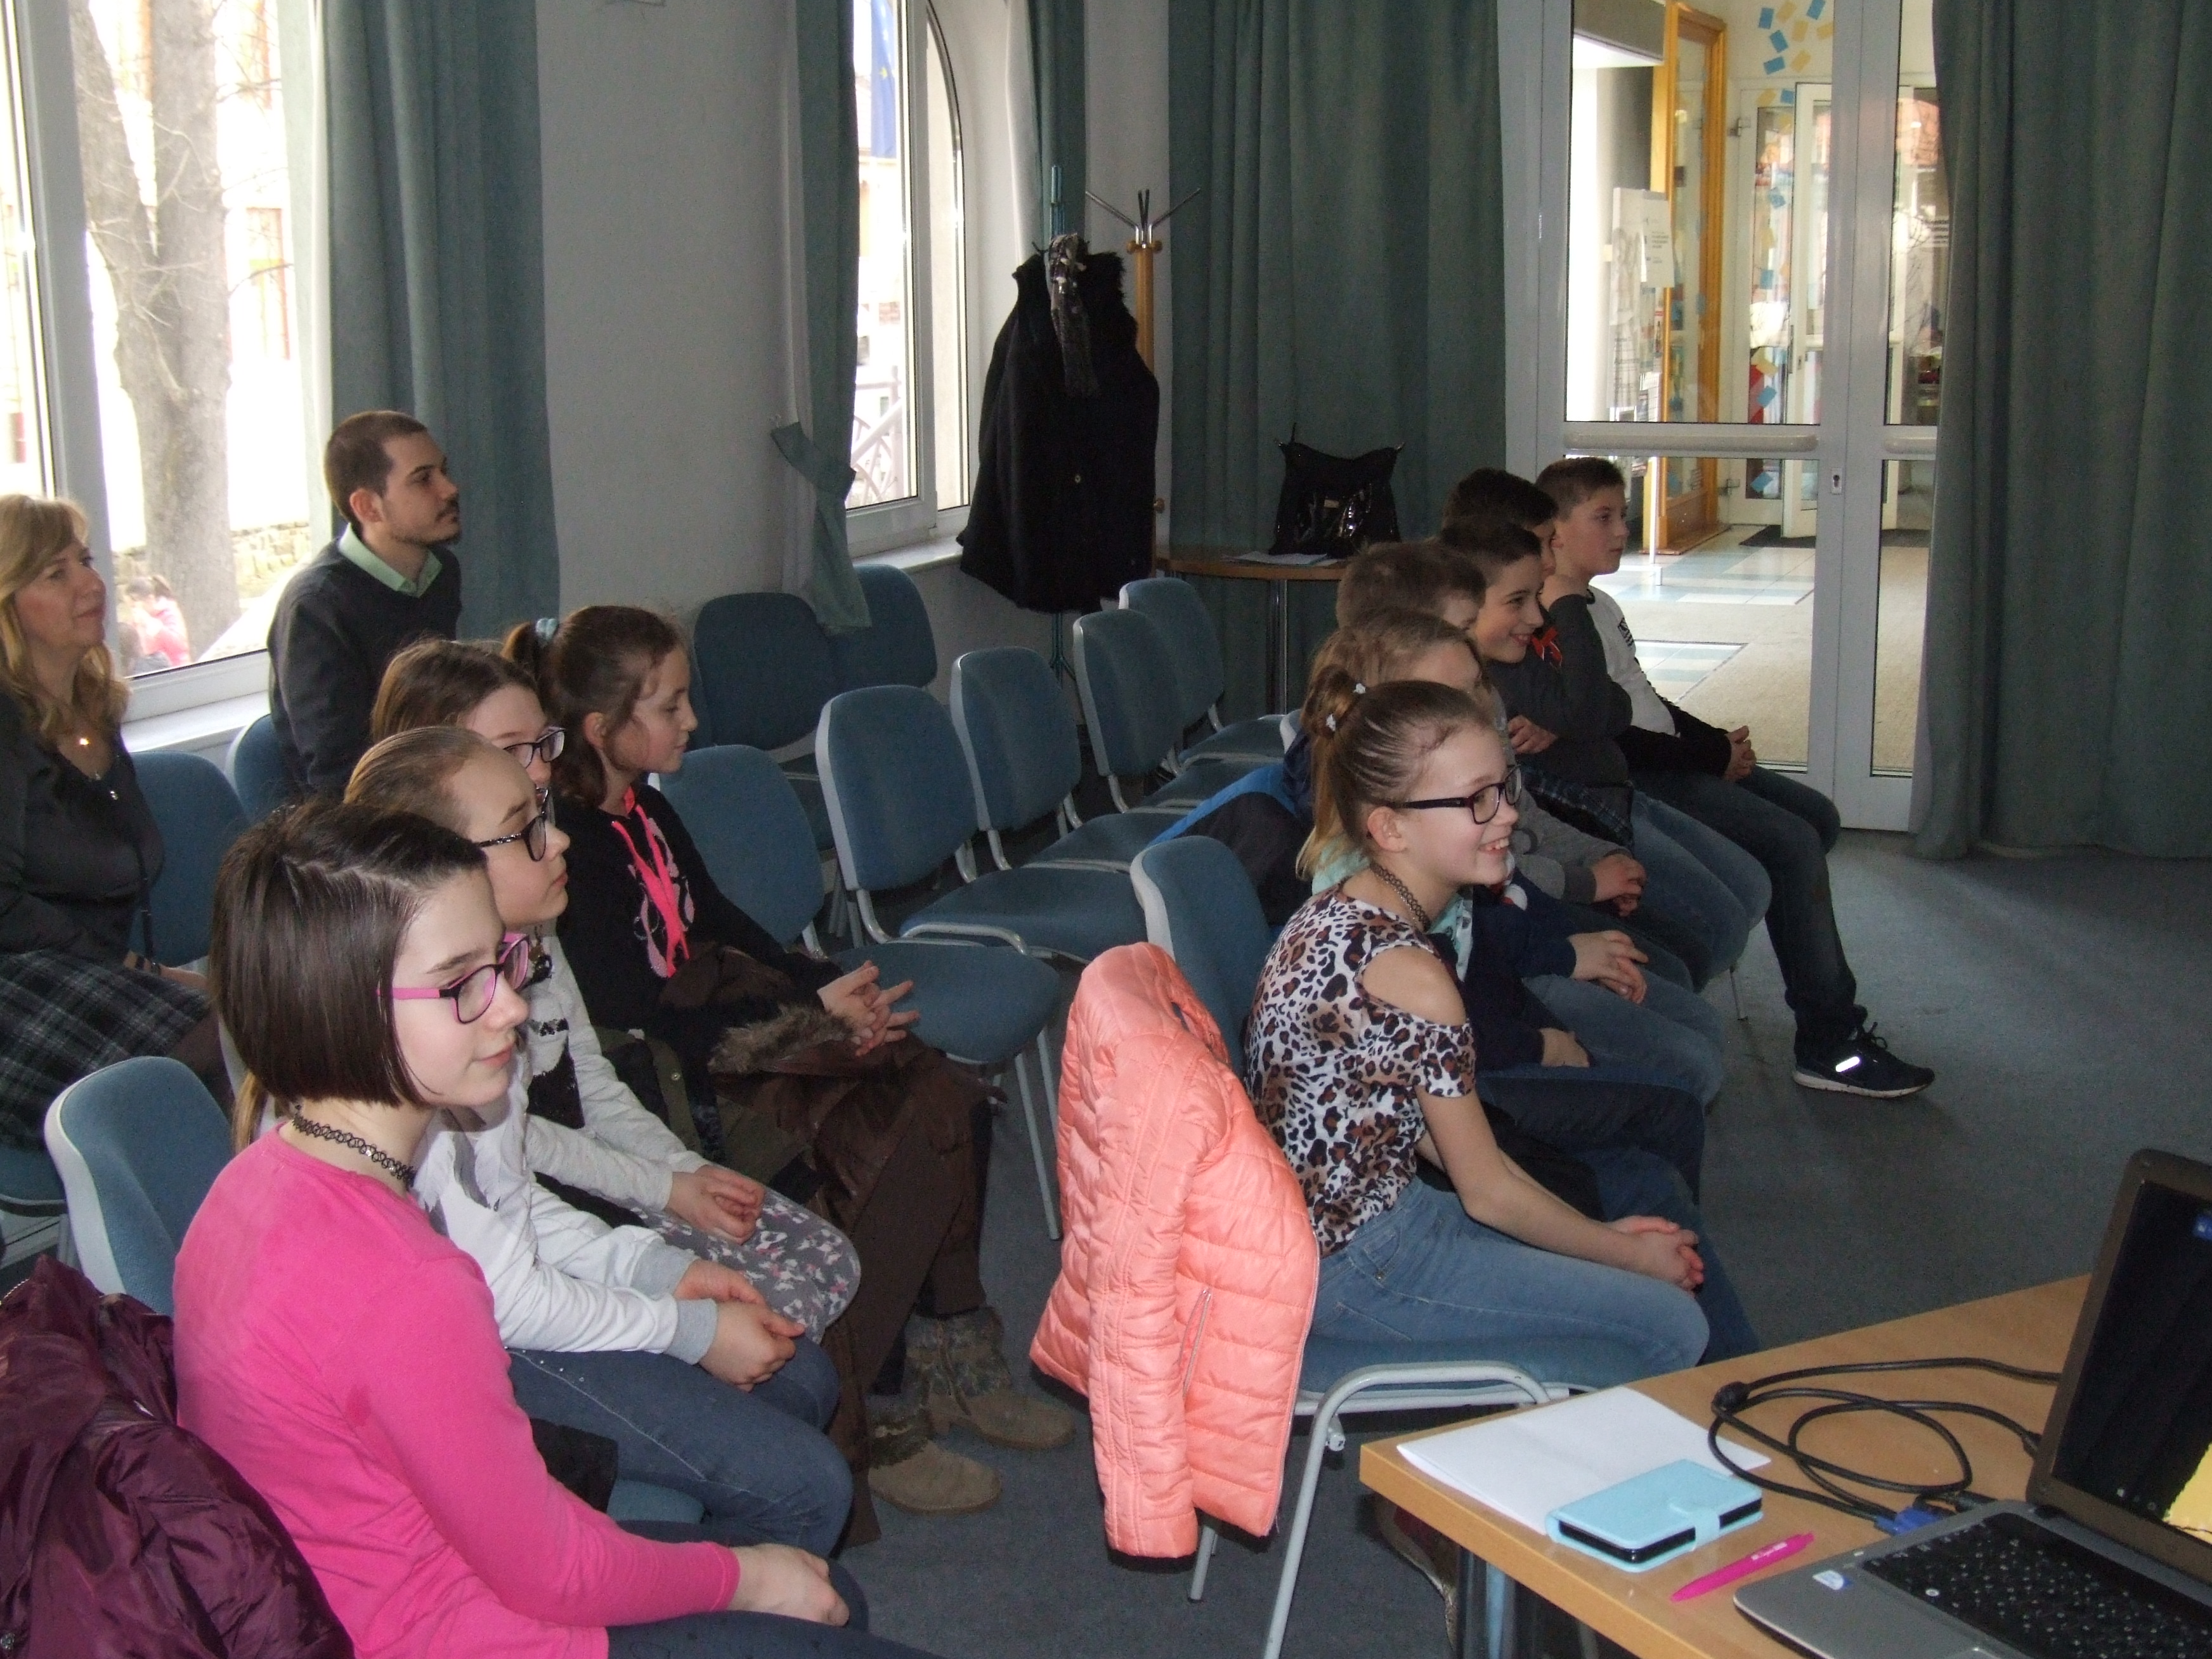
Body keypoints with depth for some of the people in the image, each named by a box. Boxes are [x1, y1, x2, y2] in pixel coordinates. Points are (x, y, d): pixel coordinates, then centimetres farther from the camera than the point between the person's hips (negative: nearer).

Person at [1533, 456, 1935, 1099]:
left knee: (1818, 816, 11)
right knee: (1793, 842, -17)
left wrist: (1720, 741, 7)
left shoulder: (1598, 604, 16)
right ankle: (1829, 1044, -12)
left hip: (1668, 761, 11)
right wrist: (1714, 757, -14)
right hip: (1635, 784, -11)